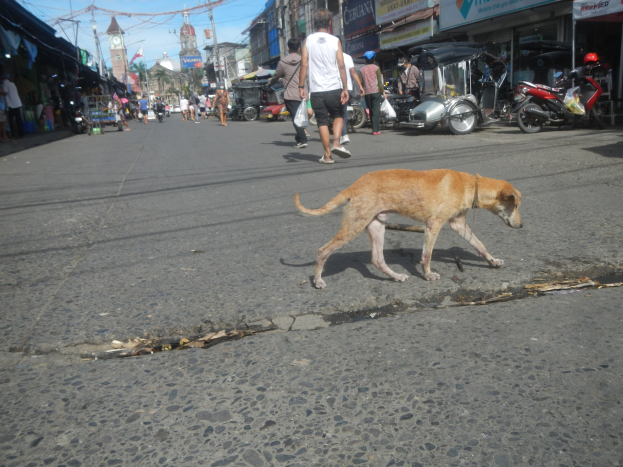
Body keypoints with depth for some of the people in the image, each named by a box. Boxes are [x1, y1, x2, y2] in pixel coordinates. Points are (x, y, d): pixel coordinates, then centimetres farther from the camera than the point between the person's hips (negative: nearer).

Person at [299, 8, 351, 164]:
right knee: (338, 115, 19)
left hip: (316, 90, 1)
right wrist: (345, 88, -2)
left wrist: (301, 87, 1)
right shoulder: (335, 41, -1)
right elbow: (341, 66, -4)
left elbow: (304, 65, -3)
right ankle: (336, 143, -2)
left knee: (322, 121, 7)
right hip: (334, 88, 0)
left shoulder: (308, 40, 1)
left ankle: (327, 155, 5)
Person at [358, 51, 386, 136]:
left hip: (367, 93, 4)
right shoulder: (376, 68, 0)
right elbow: (380, 81, -4)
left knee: (371, 110, 11)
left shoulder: (362, 70, 9)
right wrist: (383, 92, 0)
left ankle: (374, 128, 12)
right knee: (376, 110, -4)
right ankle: (375, 130, -10)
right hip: (376, 91, -3)